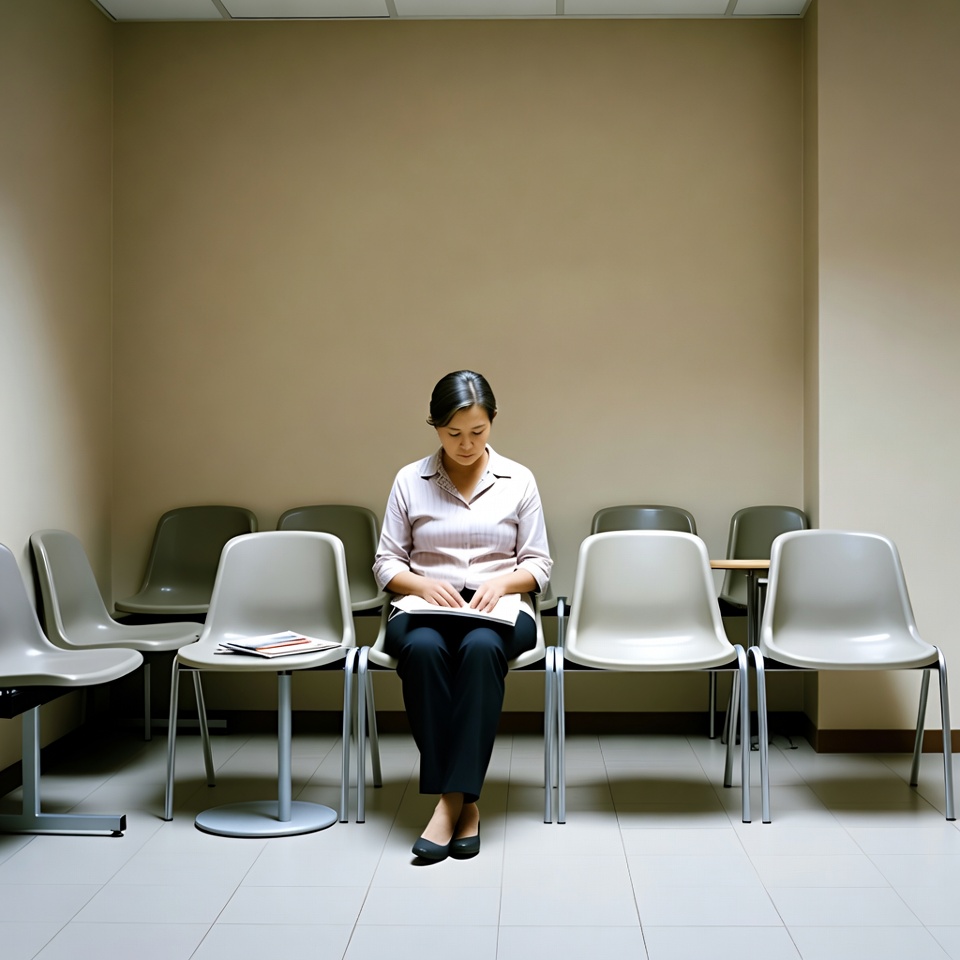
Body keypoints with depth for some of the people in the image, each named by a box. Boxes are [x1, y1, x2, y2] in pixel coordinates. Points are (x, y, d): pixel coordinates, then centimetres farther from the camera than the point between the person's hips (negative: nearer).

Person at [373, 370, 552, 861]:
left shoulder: (518, 480, 9)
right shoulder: (409, 480, 9)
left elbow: (538, 564, 9)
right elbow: (386, 563, 9)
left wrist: (502, 581, -12)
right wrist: (423, 584, -12)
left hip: (499, 610, 0)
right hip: (424, 607, 0)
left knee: (481, 648, -37)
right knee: (423, 649, -36)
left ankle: (456, 797, -35)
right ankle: (460, 801, -30)